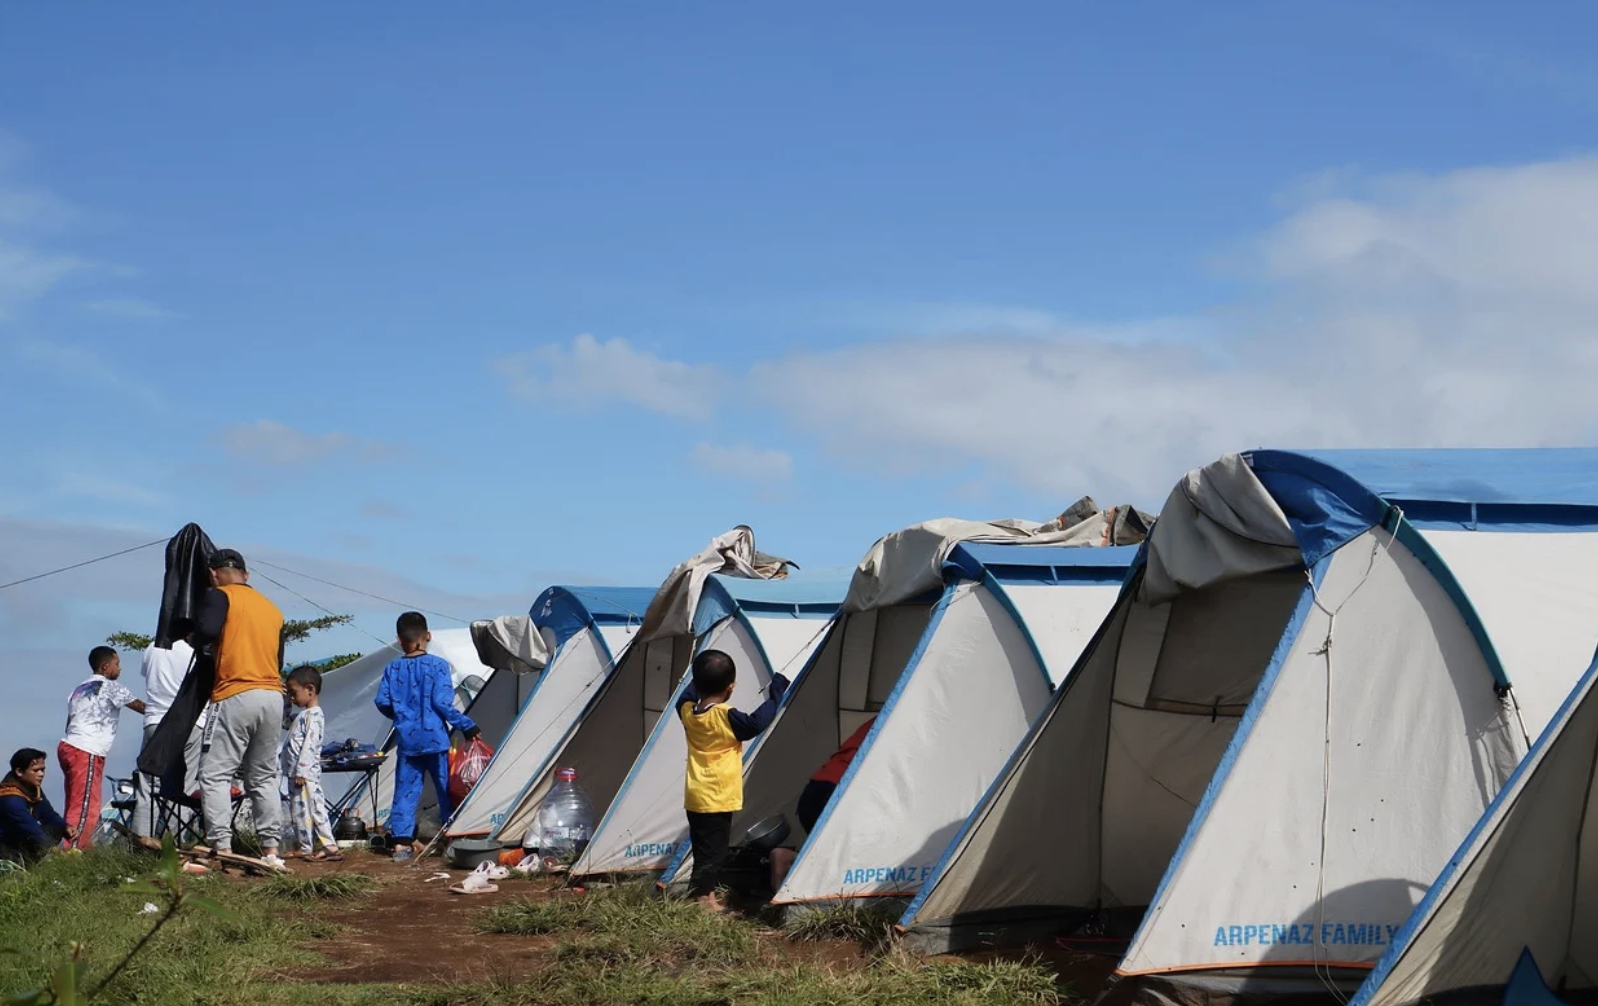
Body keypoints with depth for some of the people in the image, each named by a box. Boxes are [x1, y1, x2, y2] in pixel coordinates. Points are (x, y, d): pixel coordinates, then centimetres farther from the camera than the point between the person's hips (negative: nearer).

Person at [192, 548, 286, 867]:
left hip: (236, 697, -6)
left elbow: (205, 630, -19)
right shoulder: (272, 609, 18)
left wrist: (201, 644, 2)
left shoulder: (220, 596, -1)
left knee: (215, 775, -3)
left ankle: (222, 849, -13)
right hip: (273, 697, 6)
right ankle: (270, 850, 11)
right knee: (263, 777, 14)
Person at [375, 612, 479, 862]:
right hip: (435, 739, -3)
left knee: (405, 791, 6)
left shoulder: (392, 669, 2)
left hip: (407, 741, 3)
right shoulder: (438, 666, -8)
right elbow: (442, 703, -13)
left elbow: (383, 702, 2)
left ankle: (401, 842, 0)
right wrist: (466, 726, -4)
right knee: (447, 790, 7)